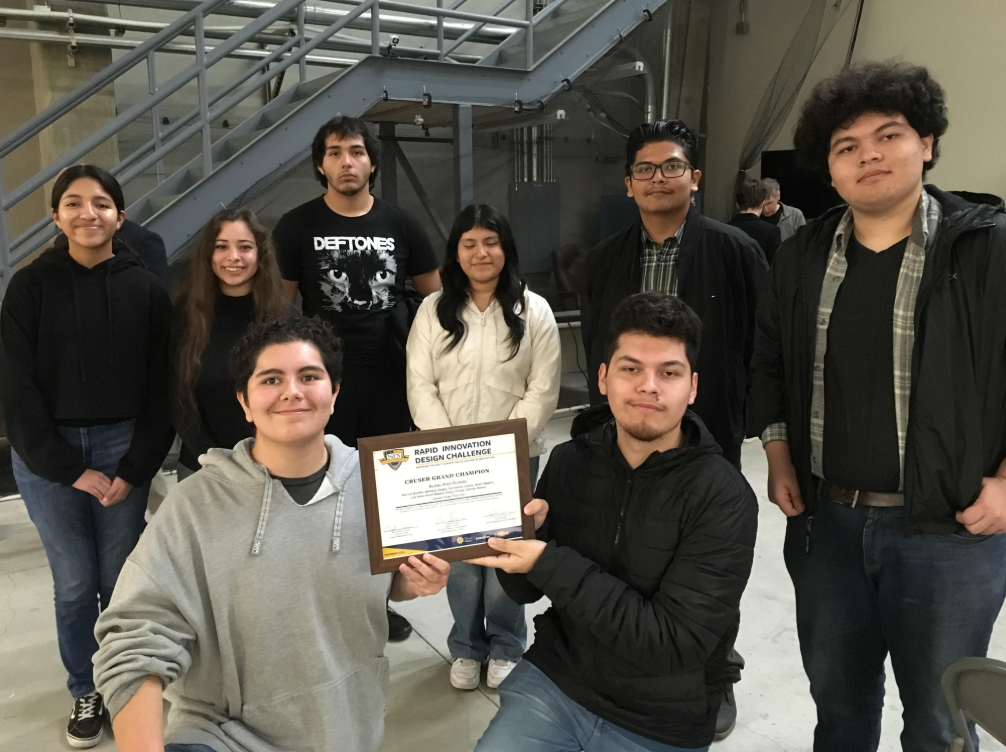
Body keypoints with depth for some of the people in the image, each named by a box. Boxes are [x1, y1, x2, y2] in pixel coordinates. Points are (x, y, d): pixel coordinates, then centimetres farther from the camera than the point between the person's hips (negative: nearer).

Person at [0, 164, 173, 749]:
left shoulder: (146, 288, -1)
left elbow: (161, 388, -1)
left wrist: (135, 469, -8)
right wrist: (68, 469, -9)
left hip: (124, 448, 0)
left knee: (121, 579, 7)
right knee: (75, 582, 7)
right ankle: (86, 692, 28)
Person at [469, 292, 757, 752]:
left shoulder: (724, 498, -19)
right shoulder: (568, 461, -7)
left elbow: (672, 644, -24)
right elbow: (524, 591, 2)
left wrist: (549, 564, -27)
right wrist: (522, 533, -21)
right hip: (554, 679, 3)